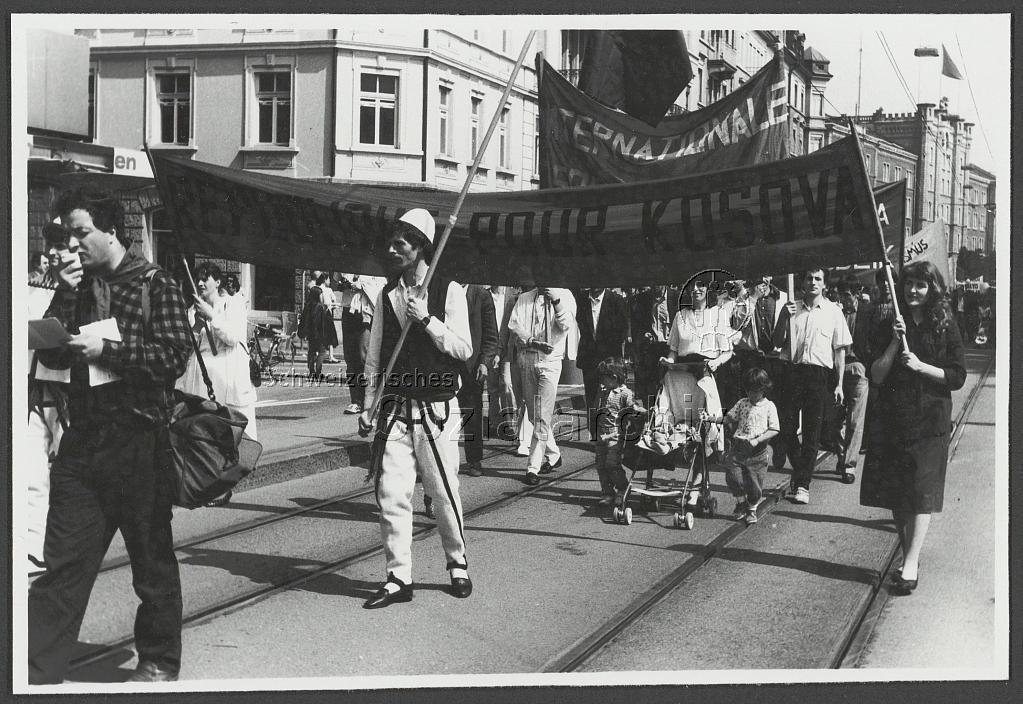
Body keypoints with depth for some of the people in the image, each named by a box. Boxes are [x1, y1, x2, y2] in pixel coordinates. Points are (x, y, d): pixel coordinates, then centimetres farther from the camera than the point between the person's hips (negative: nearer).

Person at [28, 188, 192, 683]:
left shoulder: (155, 284, -3)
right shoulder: (79, 286, 14)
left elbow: (175, 355, -12)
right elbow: (51, 354, 7)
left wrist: (108, 349, -15)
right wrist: (66, 294, -1)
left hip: (140, 442, -4)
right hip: (82, 440, 5)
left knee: (152, 559, 8)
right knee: (62, 562, 1)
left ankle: (158, 661, 24)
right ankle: (36, 672, 3)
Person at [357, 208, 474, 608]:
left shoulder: (449, 291, -2)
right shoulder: (387, 295, 9)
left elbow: (464, 350, -8)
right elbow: (374, 357, 12)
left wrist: (426, 319, -17)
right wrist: (369, 406, 6)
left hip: (436, 410, -3)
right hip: (394, 410, 3)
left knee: (444, 493, 5)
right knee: (391, 495, -2)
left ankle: (457, 564, 26)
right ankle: (398, 578, 8)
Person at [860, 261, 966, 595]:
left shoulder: (945, 327, 0)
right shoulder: (890, 326, 5)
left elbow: (958, 376, -3)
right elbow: (875, 376, -1)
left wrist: (921, 366, -15)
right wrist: (895, 343, -12)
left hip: (929, 420, -3)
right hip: (891, 418, 3)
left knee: (921, 492, -6)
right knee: (895, 492, 7)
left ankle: (911, 564, -9)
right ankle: (908, 553, 22)